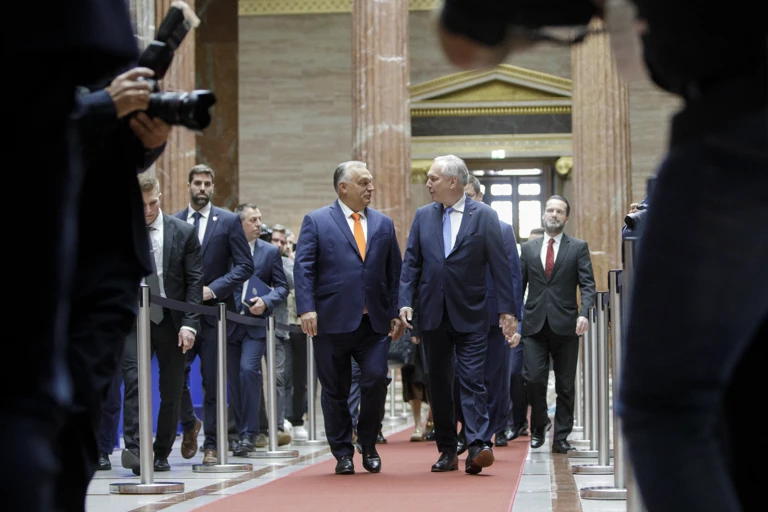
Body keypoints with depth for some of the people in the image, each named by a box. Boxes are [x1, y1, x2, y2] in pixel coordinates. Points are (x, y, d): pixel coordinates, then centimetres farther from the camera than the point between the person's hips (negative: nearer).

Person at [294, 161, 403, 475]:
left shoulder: (384, 224, 15)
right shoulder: (316, 221, 4)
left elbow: (395, 272, 14)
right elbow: (303, 268, -3)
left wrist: (396, 313, 5)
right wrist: (306, 309, -14)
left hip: (374, 322, 2)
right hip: (333, 320, -2)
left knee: (376, 381, -10)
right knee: (335, 391, 4)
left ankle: (368, 446, 11)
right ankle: (343, 454, 17)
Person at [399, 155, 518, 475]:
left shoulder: (484, 216, -1)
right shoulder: (423, 216, 9)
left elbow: (499, 265, -2)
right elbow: (411, 262, 9)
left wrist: (507, 309, -6)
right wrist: (406, 301, -3)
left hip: (470, 315, -4)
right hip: (433, 314, 4)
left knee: (472, 380, -11)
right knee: (438, 383, 7)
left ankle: (478, 445, -16)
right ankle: (447, 451, 13)